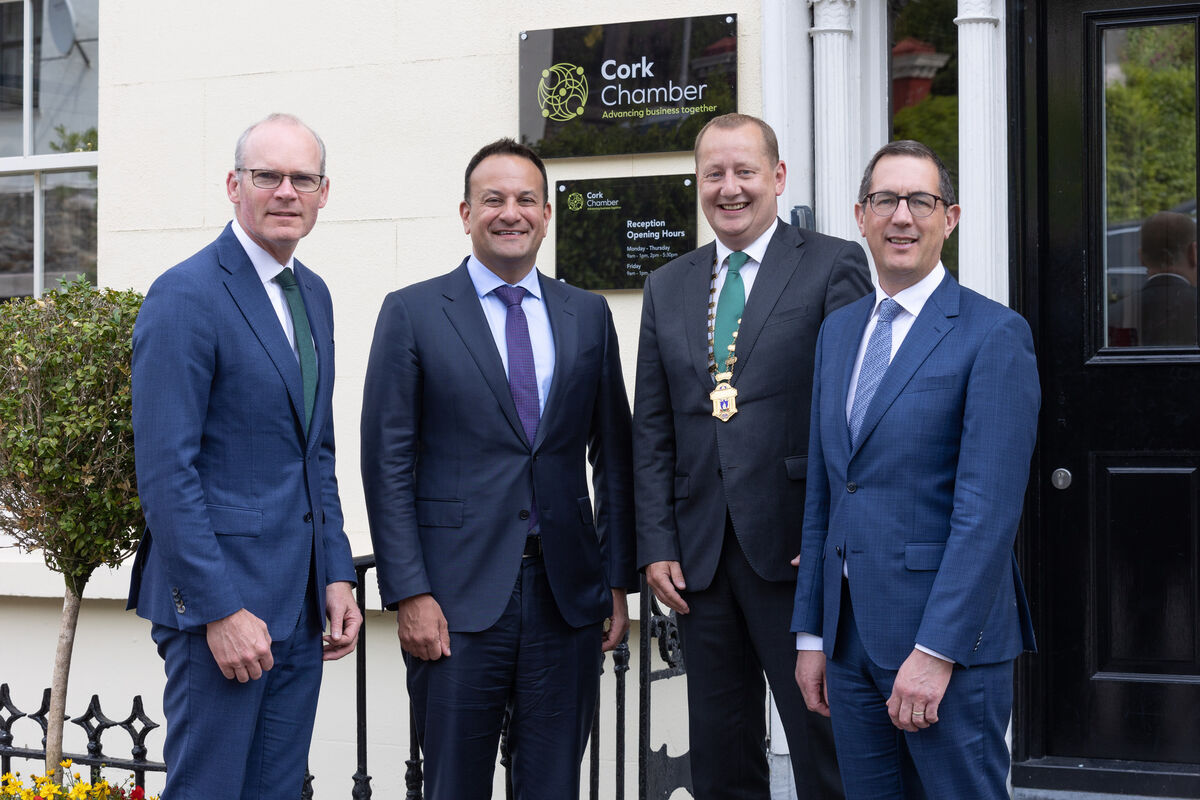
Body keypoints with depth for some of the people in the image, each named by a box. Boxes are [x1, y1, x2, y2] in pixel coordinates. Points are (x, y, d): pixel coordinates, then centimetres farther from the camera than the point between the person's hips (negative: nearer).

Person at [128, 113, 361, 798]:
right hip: (219, 594, -8)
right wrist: (221, 610, -19)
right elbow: (165, 470, -16)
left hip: (301, 606, 8)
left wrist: (337, 575, 10)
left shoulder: (313, 295, 14)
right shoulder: (185, 296, -12)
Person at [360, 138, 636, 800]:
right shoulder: (412, 313, 1)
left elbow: (613, 458, 13)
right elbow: (388, 464, -3)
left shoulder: (587, 314, 11)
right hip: (458, 597, -3)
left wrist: (618, 580, 8)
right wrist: (409, 594, -10)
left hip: (567, 596, 3)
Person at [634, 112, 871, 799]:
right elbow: (653, 430, 14)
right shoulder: (668, 287, 15)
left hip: (798, 553, -5)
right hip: (701, 558, 5)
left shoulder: (834, 266, 0)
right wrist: (658, 546, 4)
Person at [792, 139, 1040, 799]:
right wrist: (811, 633, 13)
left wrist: (935, 651, -19)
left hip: (951, 637, -6)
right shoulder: (837, 331, 14)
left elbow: (989, 509, -15)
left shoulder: (995, 335, -8)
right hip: (850, 636, 6)